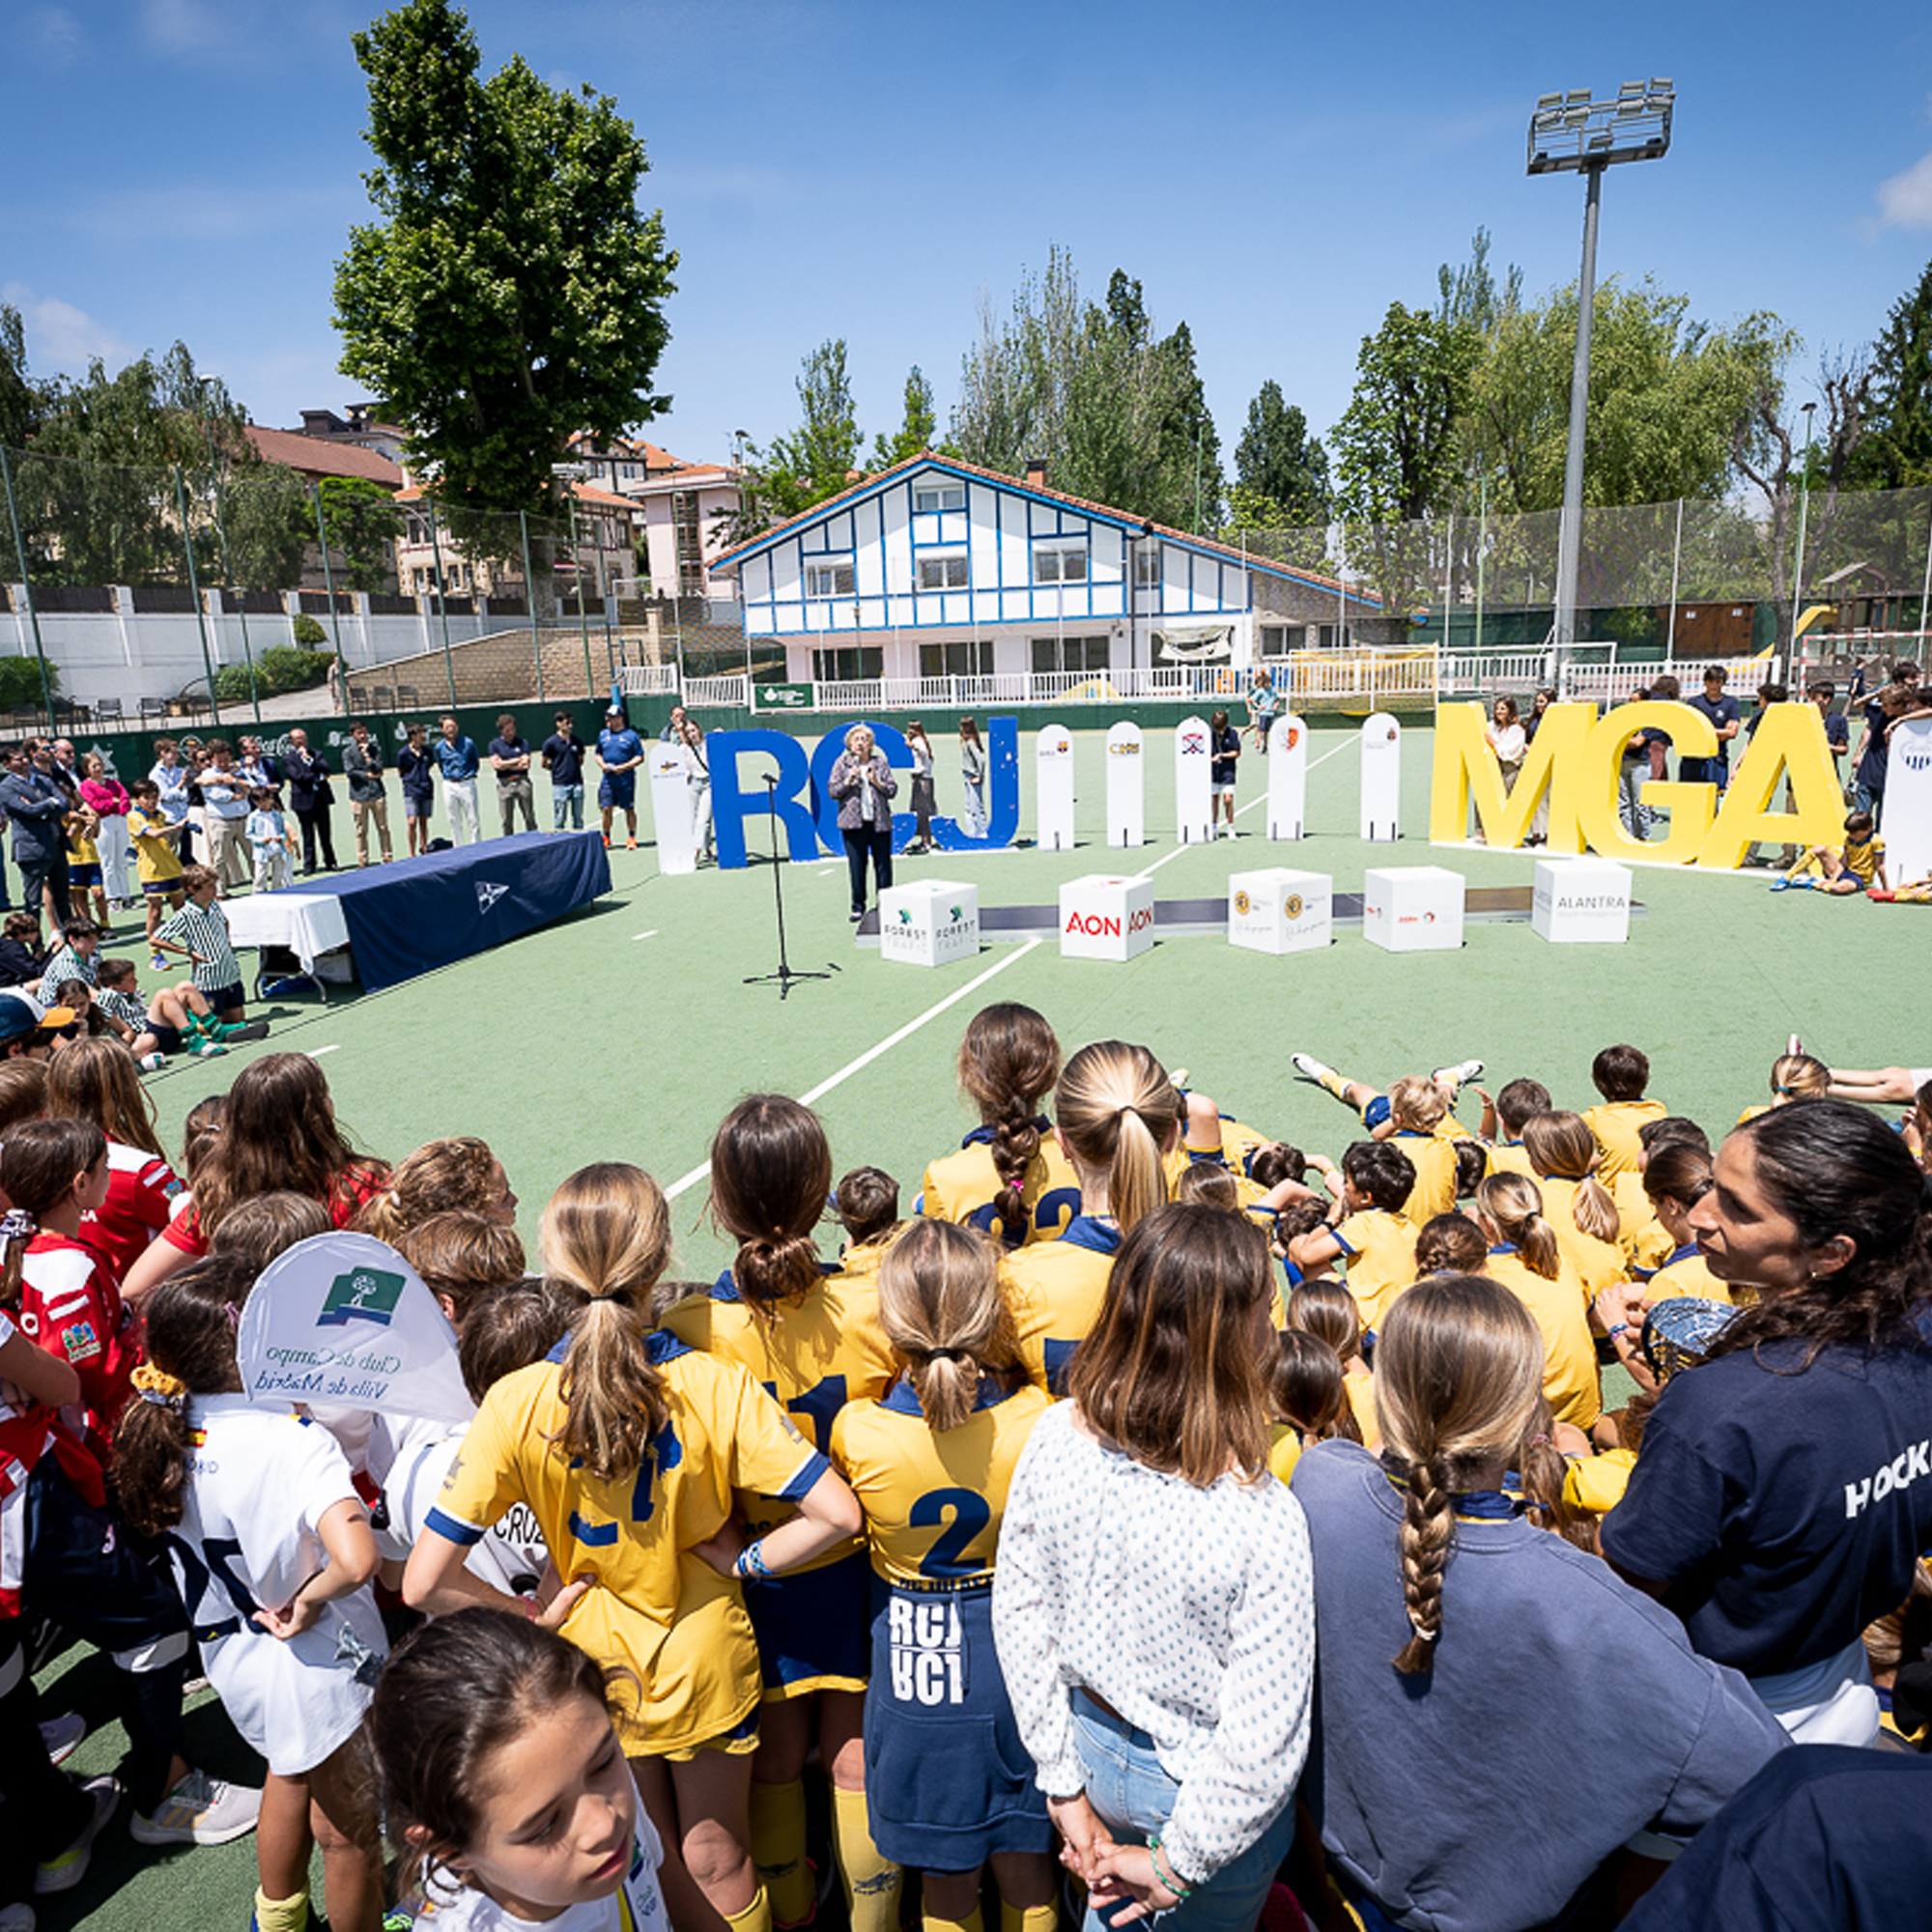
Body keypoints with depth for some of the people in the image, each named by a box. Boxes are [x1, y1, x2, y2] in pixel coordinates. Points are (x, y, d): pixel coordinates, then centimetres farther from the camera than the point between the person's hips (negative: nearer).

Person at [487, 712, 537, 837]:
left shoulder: (522, 743, 8)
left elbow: (526, 765, -3)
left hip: (522, 782, 0)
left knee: (530, 818, 2)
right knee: (507, 820, 2)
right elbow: (496, 765, -6)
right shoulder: (494, 744, 7)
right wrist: (516, 761, -4)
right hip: (504, 784, 0)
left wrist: (505, 765, -3)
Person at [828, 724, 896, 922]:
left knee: (883, 865, 3)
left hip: (880, 822, 1)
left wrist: (876, 781, -10)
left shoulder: (880, 762, 8)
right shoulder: (842, 763, 6)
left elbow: (892, 789, 6)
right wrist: (849, 780, -12)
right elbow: (833, 791, 2)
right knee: (856, 866, 0)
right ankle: (858, 907, 9)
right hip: (853, 823, -1)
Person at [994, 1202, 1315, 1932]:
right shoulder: (1262, 1521, -34)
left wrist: (1065, 1790, 1)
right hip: (1200, 1791, -3)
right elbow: (1263, 1741, -26)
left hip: (1089, 1742, 4)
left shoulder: (1054, 1438, -21)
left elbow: (1018, 1613, -10)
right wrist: (1177, 1864, -10)